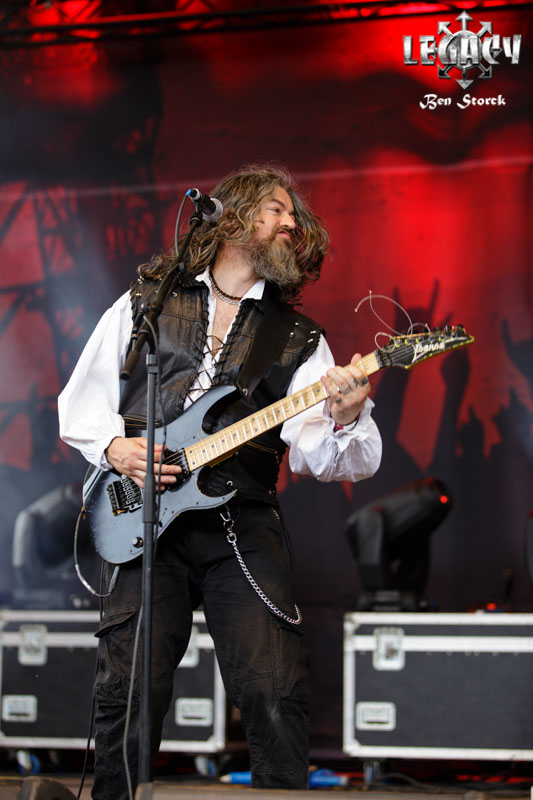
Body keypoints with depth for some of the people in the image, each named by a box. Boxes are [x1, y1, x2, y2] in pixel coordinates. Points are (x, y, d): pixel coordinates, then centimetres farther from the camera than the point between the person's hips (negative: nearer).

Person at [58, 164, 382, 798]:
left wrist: (343, 421, -23)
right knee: (128, 691, -8)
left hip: (244, 523, 1)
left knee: (276, 693, -12)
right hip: (146, 518, 0)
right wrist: (114, 445, -3)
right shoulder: (145, 306, 13)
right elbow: (79, 403, 17)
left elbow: (313, 454, -1)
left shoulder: (298, 340, 12)